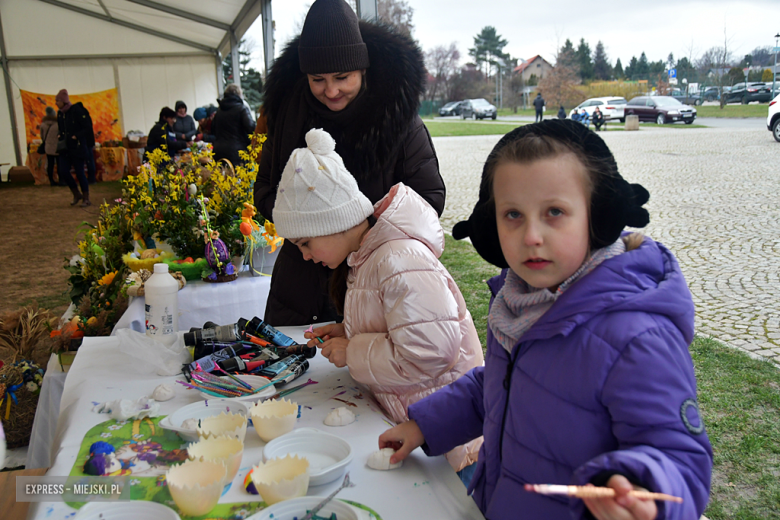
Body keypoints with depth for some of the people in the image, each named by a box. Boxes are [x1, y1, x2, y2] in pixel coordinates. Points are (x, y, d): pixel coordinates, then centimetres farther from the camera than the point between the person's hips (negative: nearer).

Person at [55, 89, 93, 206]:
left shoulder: (76, 110, -11)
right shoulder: (60, 114, 10)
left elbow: (88, 128, -13)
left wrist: (75, 136, -20)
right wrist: (60, 136, 0)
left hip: (78, 147, -7)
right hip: (66, 147, 7)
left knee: (79, 172, -4)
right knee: (63, 170, -1)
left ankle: (86, 199, 7)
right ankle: (77, 194, 16)